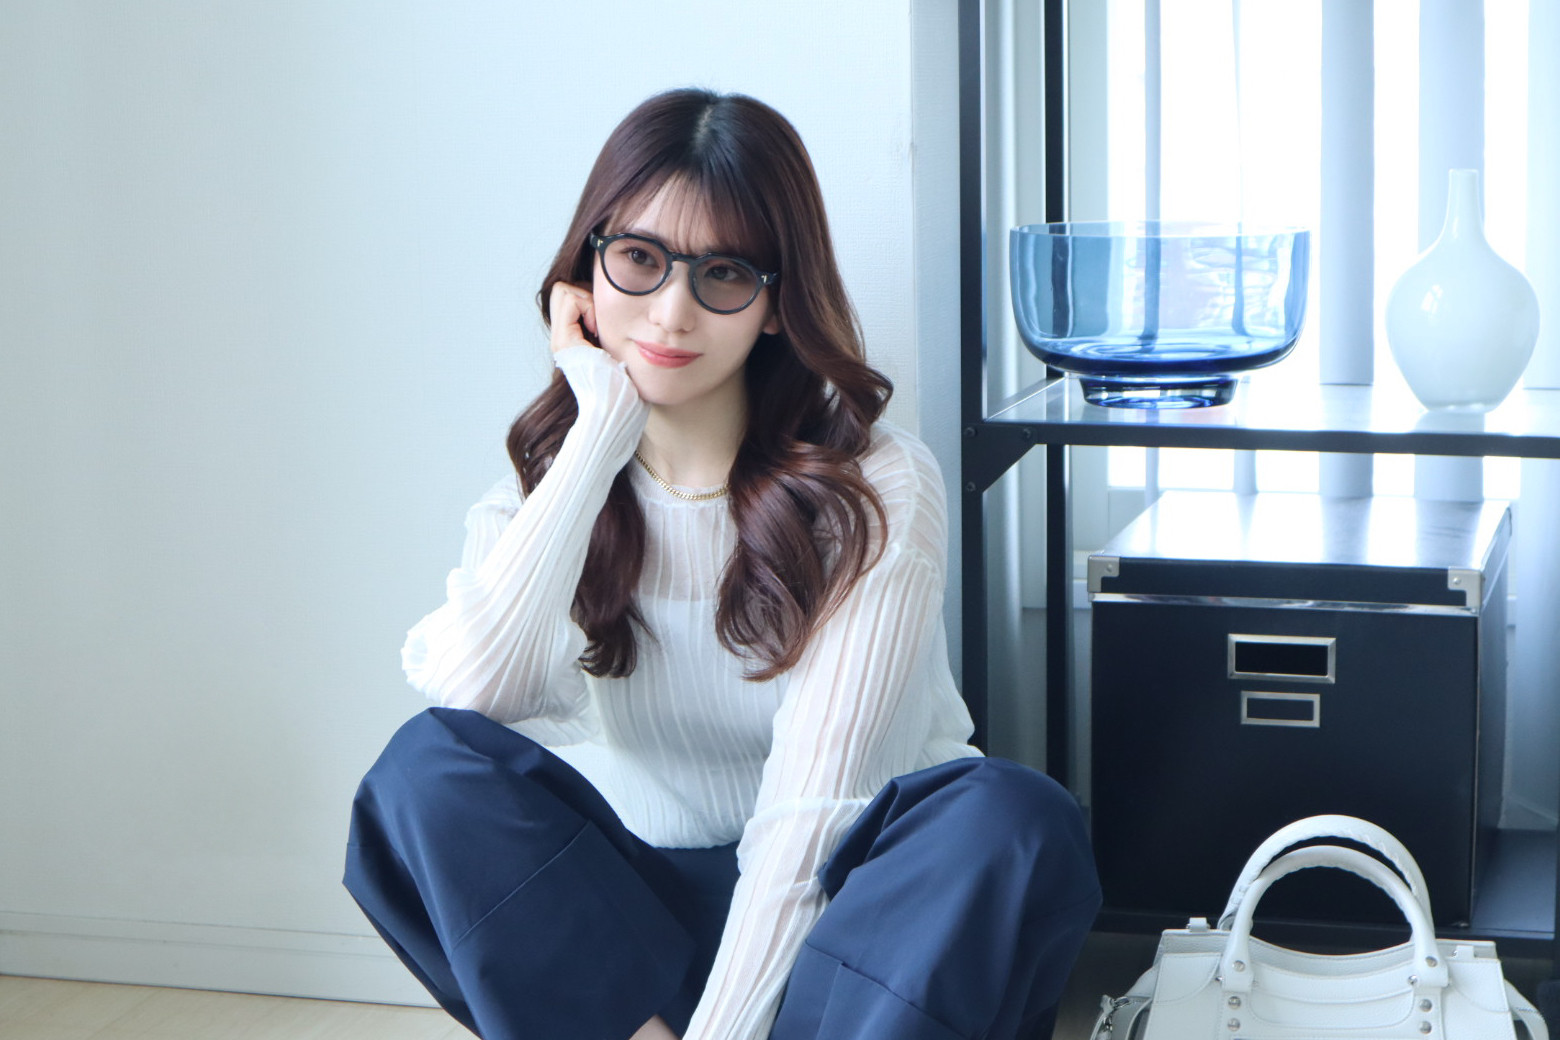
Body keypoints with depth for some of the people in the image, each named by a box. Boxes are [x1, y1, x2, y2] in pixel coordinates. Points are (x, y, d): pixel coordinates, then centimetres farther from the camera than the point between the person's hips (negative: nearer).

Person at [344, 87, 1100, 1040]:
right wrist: (603, 423, -16)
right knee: (431, 766, -21)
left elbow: (809, 808, -19)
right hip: (644, 909, 2)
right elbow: (475, 690, -21)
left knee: (1016, 820, -32)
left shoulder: (877, 491, -9)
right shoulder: (539, 498, 2)